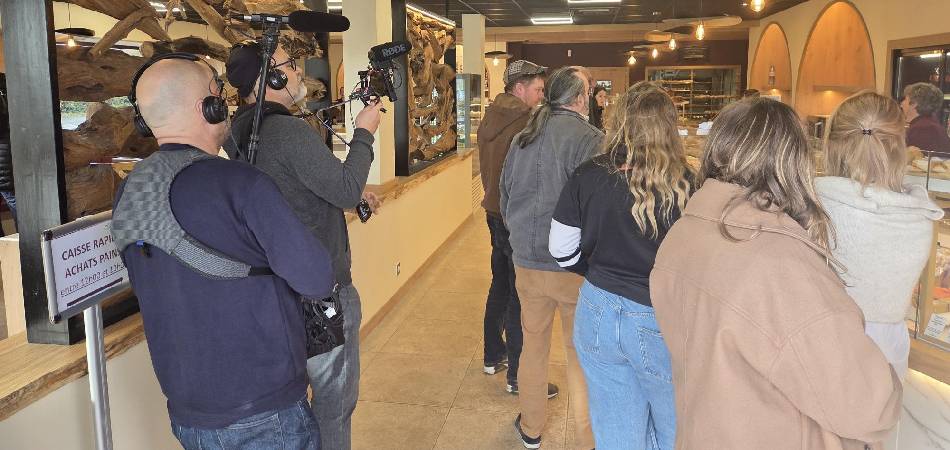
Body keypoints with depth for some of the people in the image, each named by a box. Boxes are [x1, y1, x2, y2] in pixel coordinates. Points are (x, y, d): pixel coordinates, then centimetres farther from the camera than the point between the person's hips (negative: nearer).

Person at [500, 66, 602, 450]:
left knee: (534, 346, 19)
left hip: (526, 263, 5)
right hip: (575, 267, -5)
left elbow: (504, 200, 13)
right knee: (581, 356, 8)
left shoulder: (521, 138, 4)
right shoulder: (588, 139, -14)